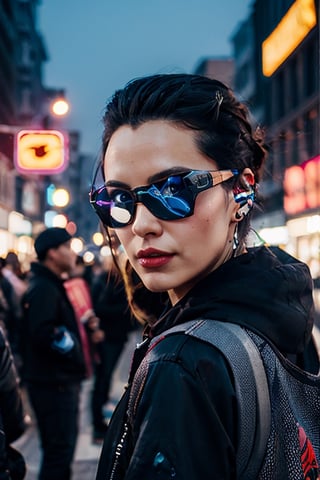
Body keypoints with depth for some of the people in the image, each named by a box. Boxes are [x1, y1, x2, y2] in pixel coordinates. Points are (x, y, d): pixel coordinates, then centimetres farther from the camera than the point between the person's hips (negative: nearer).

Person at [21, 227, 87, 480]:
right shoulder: (43, 289, -18)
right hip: (53, 383, -10)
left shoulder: (52, 286, 16)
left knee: (62, 446, 19)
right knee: (59, 450, -4)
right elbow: (44, 334, -28)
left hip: (62, 381, 10)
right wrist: (73, 349, -16)